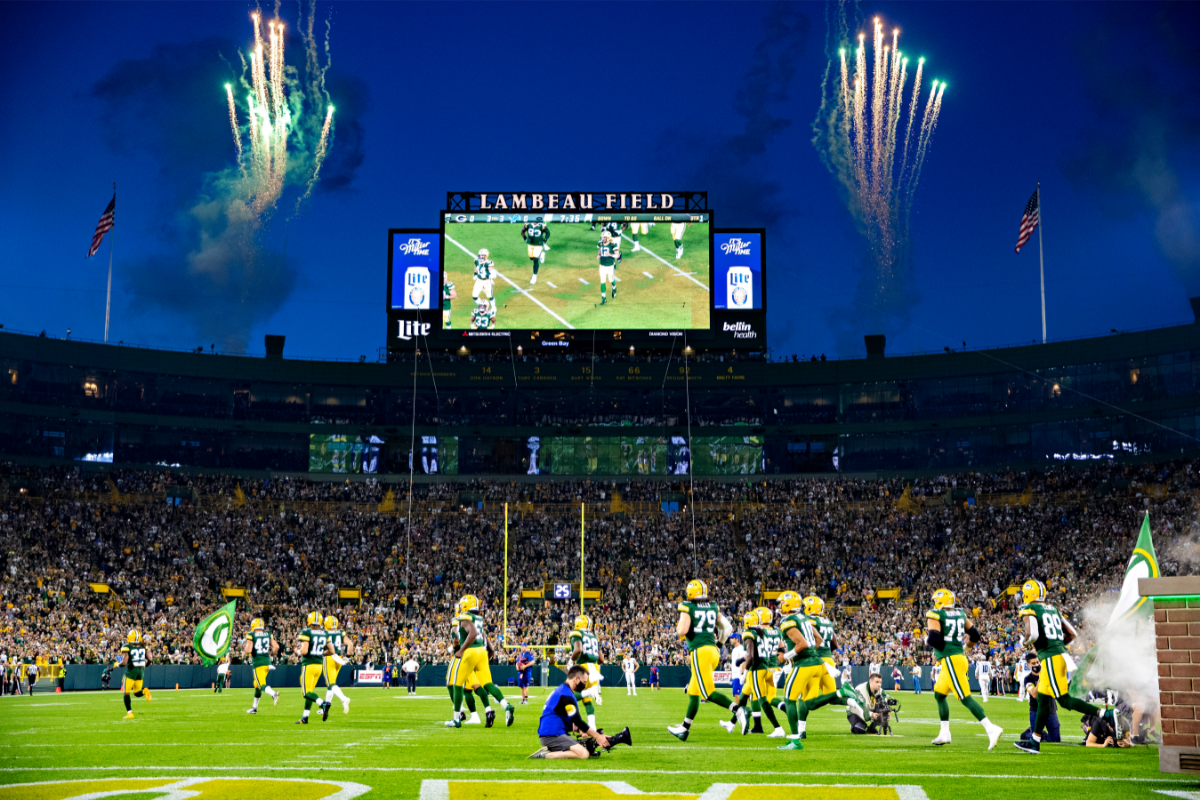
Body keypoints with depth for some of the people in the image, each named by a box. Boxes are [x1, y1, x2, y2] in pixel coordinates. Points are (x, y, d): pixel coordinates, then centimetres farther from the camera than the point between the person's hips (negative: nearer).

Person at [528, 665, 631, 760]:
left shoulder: (560, 691, 19)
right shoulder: (566, 696, -14)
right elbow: (578, 722, -13)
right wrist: (597, 736, -5)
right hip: (552, 735, -10)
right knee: (583, 754, -24)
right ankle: (545, 755, -22)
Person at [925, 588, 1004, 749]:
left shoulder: (934, 615, -9)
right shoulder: (960, 614, 12)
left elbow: (934, 639, -19)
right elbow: (975, 635, 18)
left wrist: (927, 640, 2)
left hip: (950, 660, -8)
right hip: (959, 656, 8)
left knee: (965, 698, -10)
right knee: (939, 694, 20)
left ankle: (991, 728, -19)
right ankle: (944, 734, 21)